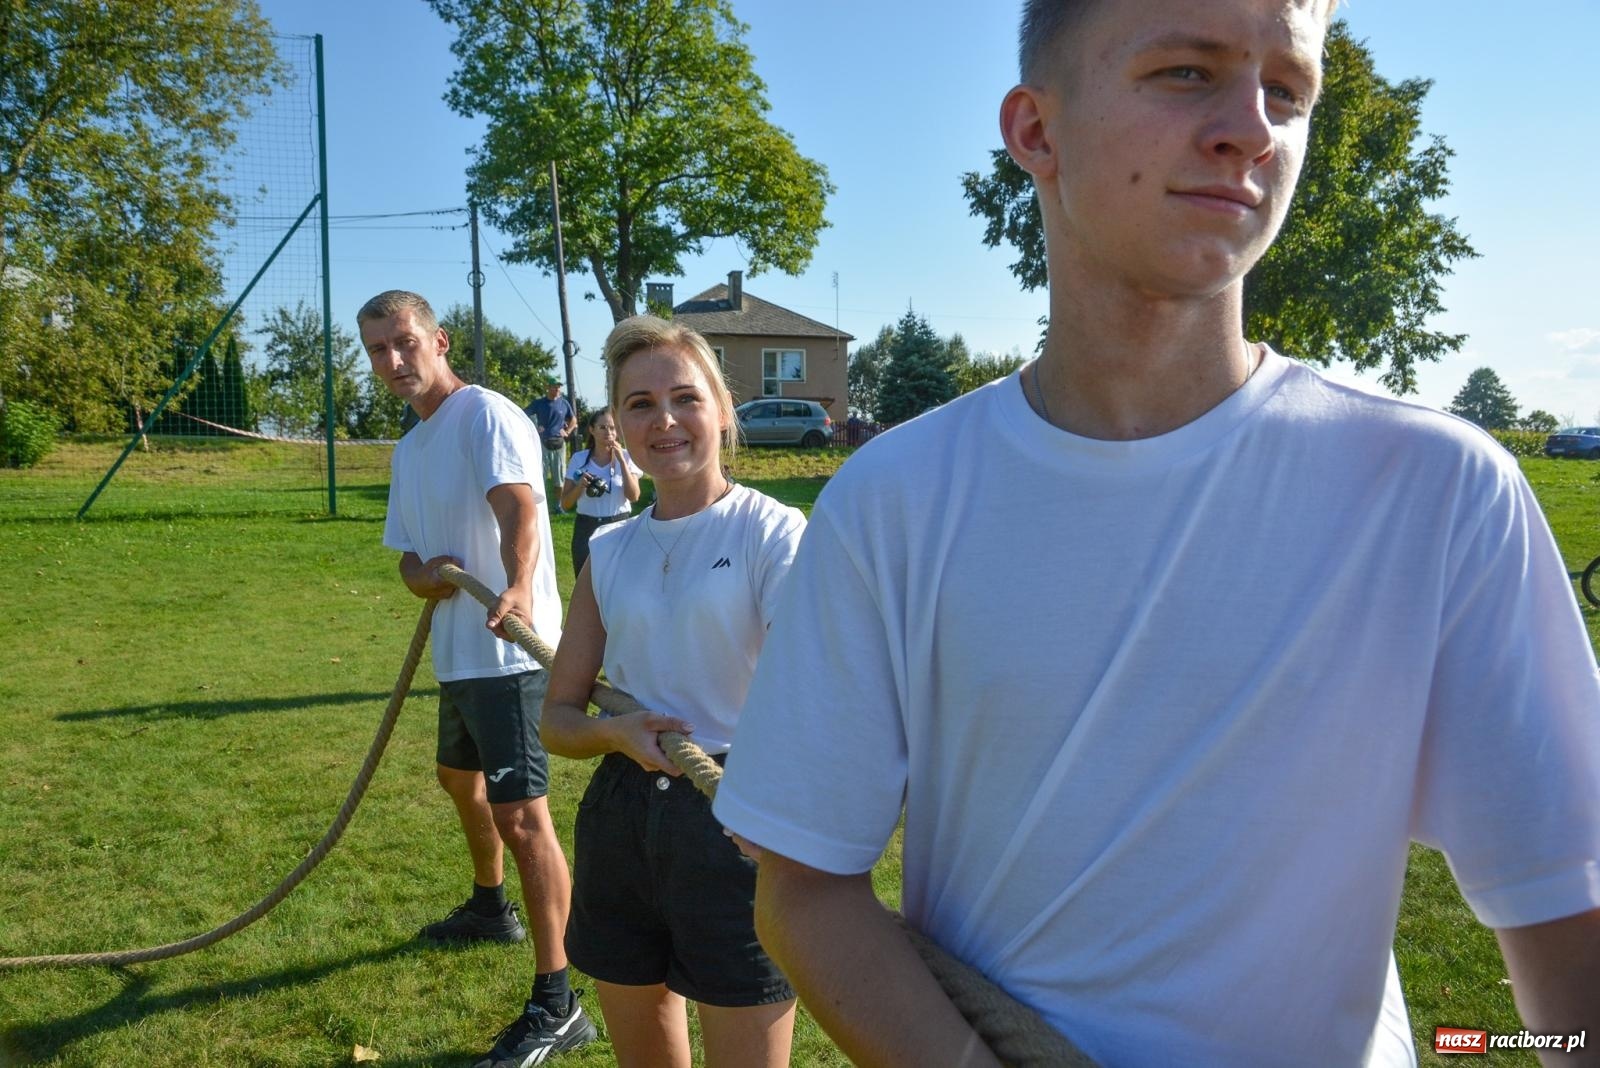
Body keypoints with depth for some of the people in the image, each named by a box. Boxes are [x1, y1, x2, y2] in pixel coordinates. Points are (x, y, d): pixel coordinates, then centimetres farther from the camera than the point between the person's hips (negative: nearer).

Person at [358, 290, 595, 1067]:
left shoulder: (485, 414, -13)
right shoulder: (407, 450, 16)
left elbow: (518, 510, -30)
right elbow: (407, 559, 16)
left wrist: (517, 591, -50)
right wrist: (427, 575, -10)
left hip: (509, 652, -10)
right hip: (456, 653, 10)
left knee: (521, 814, -13)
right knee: (459, 779, 28)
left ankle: (557, 1005, -6)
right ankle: (490, 908, 53)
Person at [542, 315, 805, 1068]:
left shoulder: (773, 531, -9)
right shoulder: (609, 552, 7)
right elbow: (558, 717, 11)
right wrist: (616, 732, -12)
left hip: (734, 822, -5)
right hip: (619, 821, 5)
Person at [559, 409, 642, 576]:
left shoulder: (626, 457, 1)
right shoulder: (579, 459, 2)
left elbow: (634, 496, -12)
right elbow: (565, 505, 3)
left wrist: (621, 460, -15)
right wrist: (580, 485, -16)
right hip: (587, 530, 1)